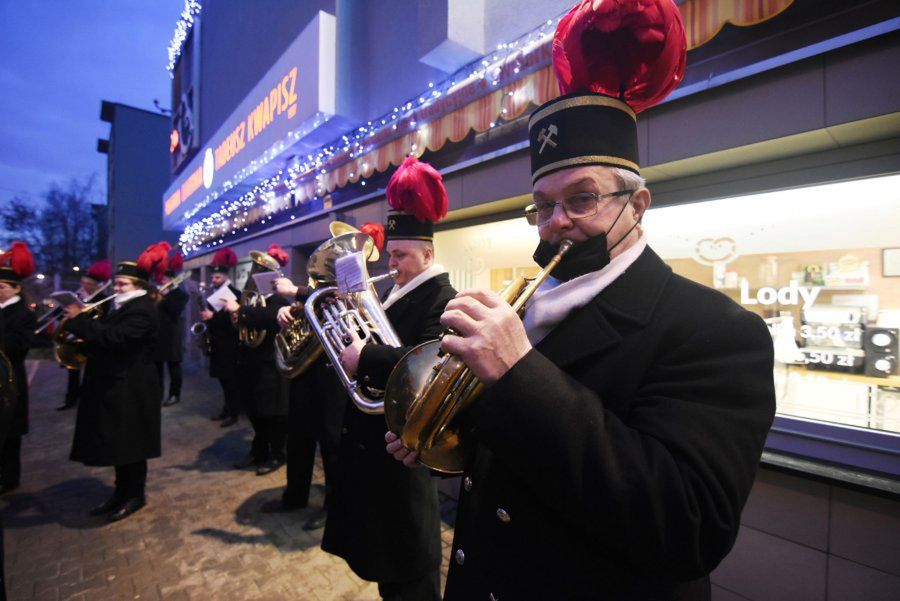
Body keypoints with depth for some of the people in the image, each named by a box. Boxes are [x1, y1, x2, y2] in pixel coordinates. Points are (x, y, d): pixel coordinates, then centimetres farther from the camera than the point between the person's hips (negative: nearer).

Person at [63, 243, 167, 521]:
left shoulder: (143, 309, -16)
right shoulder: (120, 307, 17)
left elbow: (114, 337, -27)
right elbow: (104, 335, 18)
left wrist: (80, 319, -19)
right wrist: (81, 321, 1)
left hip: (131, 388, -10)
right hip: (114, 385, 10)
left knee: (130, 443, 1)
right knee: (117, 442, 16)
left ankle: (135, 495, 15)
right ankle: (121, 491, 29)